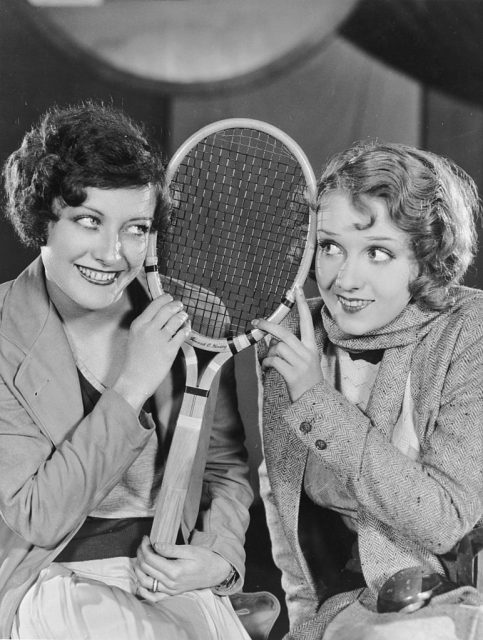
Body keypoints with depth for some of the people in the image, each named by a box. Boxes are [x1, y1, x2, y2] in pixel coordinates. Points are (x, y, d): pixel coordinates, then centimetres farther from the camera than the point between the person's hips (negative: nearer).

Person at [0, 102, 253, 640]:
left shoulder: (188, 319, 2)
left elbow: (225, 463, 15)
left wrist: (219, 555, -3)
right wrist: (131, 388, -18)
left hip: (171, 578, 3)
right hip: (51, 588, -3)